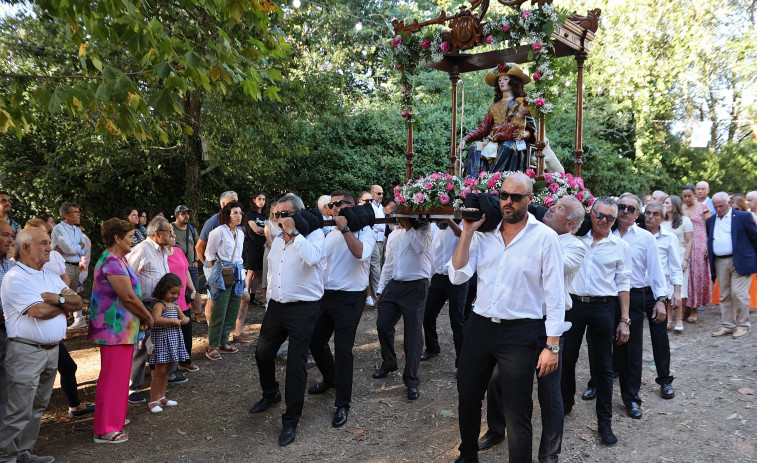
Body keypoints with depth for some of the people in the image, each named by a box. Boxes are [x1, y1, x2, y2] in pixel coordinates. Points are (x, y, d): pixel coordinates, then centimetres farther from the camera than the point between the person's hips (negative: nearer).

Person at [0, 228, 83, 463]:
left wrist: (57, 299, -11)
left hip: (52, 350, 8)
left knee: (37, 408, 14)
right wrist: (66, 305, -1)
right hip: (26, 352, -7)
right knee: (19, 411, -3)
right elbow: (38, 311, -18)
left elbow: (78, 303, 8)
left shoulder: (51, 277, 15)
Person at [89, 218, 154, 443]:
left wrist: (143, 317, 9)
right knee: (113, 376, -2)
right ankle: (105, 430, 8)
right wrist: (148, 317, -9)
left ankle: (115, 417, 35)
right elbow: (128, 297, -22)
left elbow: (130, 294, 16)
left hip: (122, 327, 11)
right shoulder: (112, 262, -19)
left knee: (119, 374, 20)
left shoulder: (117, 259, 13)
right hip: (116, 328, -11)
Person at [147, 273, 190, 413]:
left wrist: (185, 319, -2)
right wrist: (173, 320, -27)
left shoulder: (174, 304, 12)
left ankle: (161, 397, 26)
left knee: (167, 370, 15)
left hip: (173, 340, 8)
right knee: (160, 370, -5)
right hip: (162, 339, -8)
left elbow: (183, 316, 21)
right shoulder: (159, 304, -14)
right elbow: (156, 319, -30)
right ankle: (153, 400, 4)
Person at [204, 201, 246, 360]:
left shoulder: (240, 233, 13)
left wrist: (238, 270, 17)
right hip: (222, 275, -7)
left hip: (237, 275, 7)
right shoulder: (219, 231, -7)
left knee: (233, 311, 9)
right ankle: (212, 347, 1)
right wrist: (219, 270, 3)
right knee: (218, 312, -7)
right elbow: (209, 255, -1)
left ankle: (223, 342, 21)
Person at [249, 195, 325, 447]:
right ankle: (270, 394, 46)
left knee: (296, 364, -2)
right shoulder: (277, 239, 12)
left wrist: (294, 232, -24)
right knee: (262, 353, 17)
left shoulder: (314, 234, -9)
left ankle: (290, 421, 12)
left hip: (302, 310, -7)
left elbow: (312, 258, -31)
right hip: (276, 306, 7)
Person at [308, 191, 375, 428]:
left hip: (349, 299, -7)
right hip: (327, 295, 7)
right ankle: (330, 379, 42)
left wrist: (345, 229, -25)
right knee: (316, 341, 15)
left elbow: (361, 253, -26)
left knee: (342, 350, -8)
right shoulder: (331, 233, 14)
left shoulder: (365, 231, -6)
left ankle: (342, 404, 6)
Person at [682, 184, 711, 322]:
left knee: (697, 275, -1)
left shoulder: (703, 207, 3)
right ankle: (685, 307, 12)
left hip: (699, 246, -3)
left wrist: (708, 247, -9)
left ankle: (695, 309, 7)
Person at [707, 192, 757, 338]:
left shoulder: (743, 217, -1)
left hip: (739, 262, -5)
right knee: (725, 296, 9)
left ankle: (742, 325, 7)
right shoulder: (711, 221, 14)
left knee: (738, 293, -7)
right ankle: (727, 326, 16)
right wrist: (710, 258, 11)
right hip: (720, 264, 5)